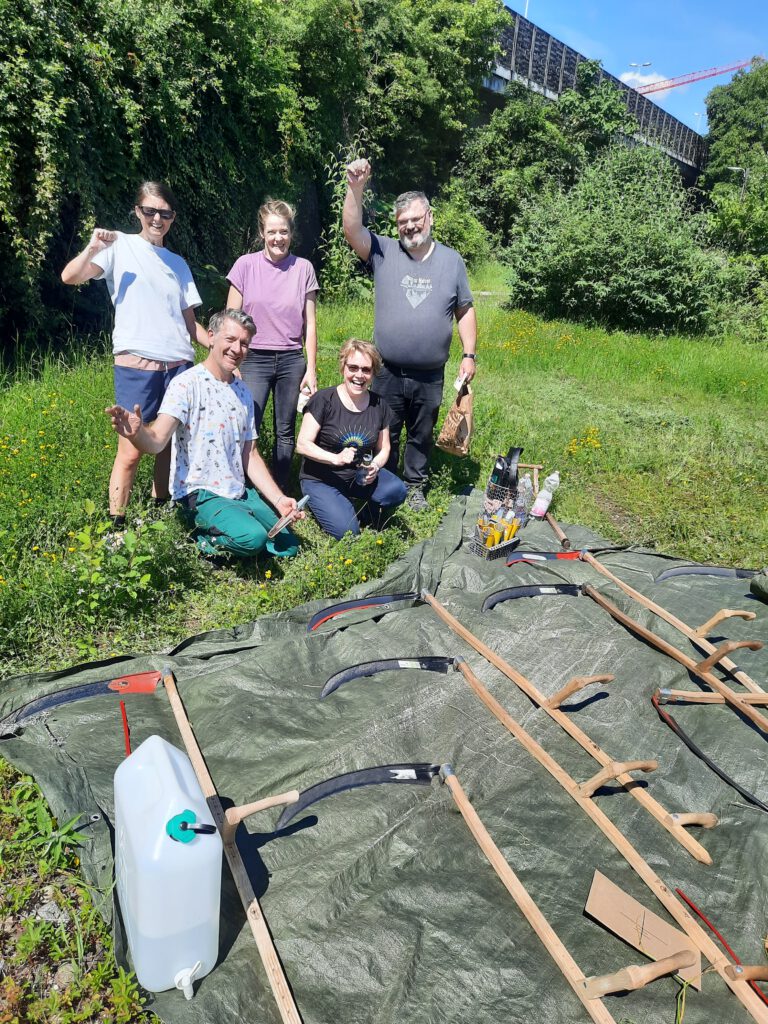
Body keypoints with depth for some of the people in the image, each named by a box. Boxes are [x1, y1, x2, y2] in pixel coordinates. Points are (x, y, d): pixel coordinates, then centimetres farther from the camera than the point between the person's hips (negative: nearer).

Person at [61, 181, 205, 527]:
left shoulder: (178, 263, 17)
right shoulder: (121, 246, 5)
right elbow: (70, 277, -7)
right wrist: (93, 248, -22)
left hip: (179, 366, 4)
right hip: (136, 366, -4)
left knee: (170, 446, 8)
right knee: (131, 451, -5)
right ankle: (116, 526, 6)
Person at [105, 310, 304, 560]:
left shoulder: (243, 392, 10)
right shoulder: (187, 384, -12)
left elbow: (250, 455, 13)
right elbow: (156, 441, -25)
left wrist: (279, 499, 4)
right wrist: (136, 433, -49)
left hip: (240, 492, 8)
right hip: (201, 495, -7)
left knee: (288, 547, 5)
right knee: (253, 537, -31)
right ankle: (205, 539, -1)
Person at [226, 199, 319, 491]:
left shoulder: (303, 268, 3)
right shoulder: (246, 265, -1)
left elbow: (309, 324, 6)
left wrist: (311, 369, 2)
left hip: (291, 361, 2)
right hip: (254, 360, -2)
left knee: (285, 433, 8)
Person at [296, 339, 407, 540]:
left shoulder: (379, 405, 0)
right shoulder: (324, 400, -13)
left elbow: (383, 448, 8)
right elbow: (302, 445, -14)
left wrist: (375, 466, -14)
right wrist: (336, 458, -29)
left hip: (359, 477, 4)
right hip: (320, 479, -3)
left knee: (397, 491, -25)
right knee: (347, 530, -23)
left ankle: (370, 509, 8)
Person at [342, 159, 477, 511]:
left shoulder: (451, 260, 5)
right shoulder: (383, 252, 0)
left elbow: (465, 310, 8)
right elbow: (353, 230, -16)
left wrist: (469, 354, 1)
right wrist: (355, 188, -29)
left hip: (429, 376, 1)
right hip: (387, 373, -1)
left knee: (421, 436, 15)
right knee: (384, 436, 11)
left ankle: (415, 486, 33)